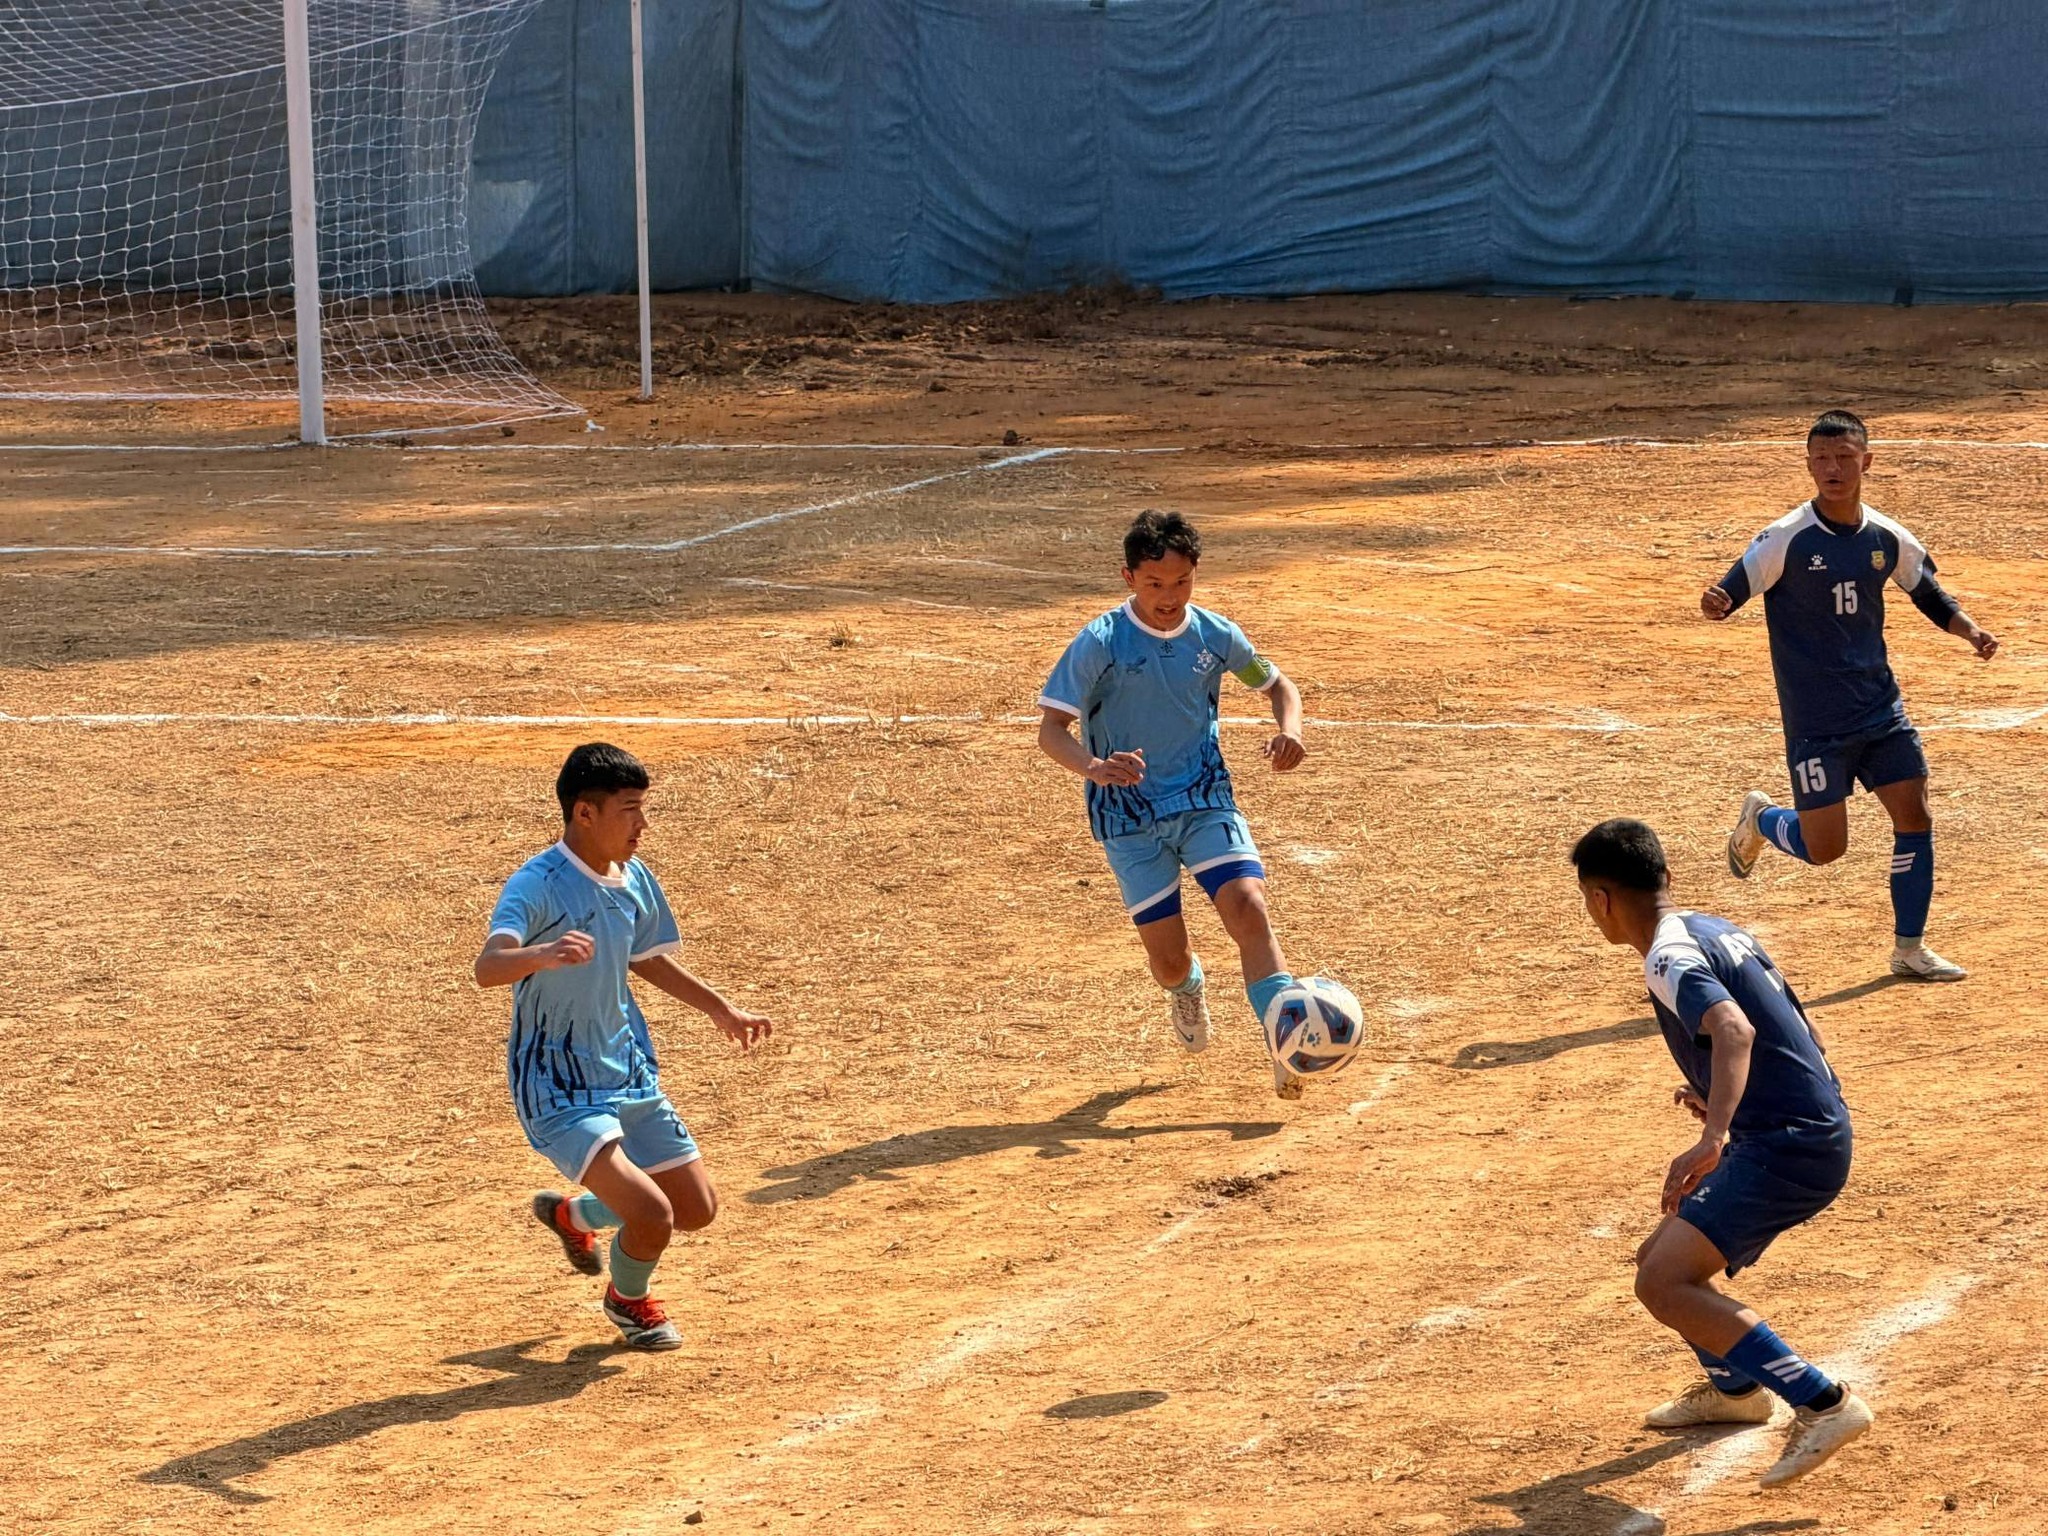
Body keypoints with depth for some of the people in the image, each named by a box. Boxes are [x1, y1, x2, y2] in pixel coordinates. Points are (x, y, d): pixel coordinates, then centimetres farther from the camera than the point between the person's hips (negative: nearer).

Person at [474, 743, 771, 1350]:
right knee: (651, 1214, -20)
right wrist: (542, 955, -61)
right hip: (558, 1089, -8)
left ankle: (572, 1214, 38)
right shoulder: (536, 886, -22)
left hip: (629, 1075, 8)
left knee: (698, 1209, 12)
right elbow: (487, 968, -40)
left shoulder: (634, 879, 1)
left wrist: (720, 1010, 30)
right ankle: (627, 1300, 15)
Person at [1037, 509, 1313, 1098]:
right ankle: (1188, 988, 38)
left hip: (1205, 800, 2)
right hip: (1129, 815, -2)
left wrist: (1288, 729, -6)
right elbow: (1051, 729, -13)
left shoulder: (1215, 635, -1)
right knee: (1169, 960, -1)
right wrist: (1093, 767, -34)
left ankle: (1284, 1048, -26)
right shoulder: (1100, 644, -11)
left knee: (1248, 907, -22)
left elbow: (1277, 684, 16)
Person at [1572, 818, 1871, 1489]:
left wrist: (1714, 1138, -46)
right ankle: (1733, 1387, 48)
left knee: (1665, 1285, -20)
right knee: (1661, 1260, 24)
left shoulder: (1669, 958, -13)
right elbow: (1798, 1035, 26)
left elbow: (1734, 1030, -33)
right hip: (1813, 1133, 10)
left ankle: (1824, 1404, -25)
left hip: (1788, 1146, -10)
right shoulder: (1717, 931, 16)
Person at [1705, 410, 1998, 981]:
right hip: (1815, 719, -5)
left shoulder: (1887, 538, 2)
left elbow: (1929, 594, 17)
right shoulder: (1786, 539, -13)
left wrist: (1970, 631, 1)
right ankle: (1761, 819, 29)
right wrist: (1715, 603, -38)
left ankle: (1910, 949, 13)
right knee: (1824, 846, -5)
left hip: (1880, 708, 5)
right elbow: (1730, 591, -14)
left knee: (1914, 816, -1)